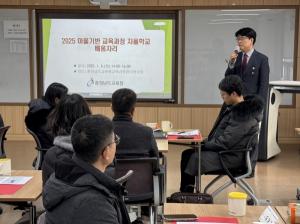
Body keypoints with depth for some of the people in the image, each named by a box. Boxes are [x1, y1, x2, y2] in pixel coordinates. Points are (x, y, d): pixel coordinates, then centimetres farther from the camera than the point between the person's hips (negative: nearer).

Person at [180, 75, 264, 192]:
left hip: (231, 157, -10)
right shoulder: (236, 107, 8)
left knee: (192, 158, -14)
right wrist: (207, 141, 4)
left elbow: (225, 142, -24)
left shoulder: (243, 115, -23)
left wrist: (205, 144, -11)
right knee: (187, 153, 3)